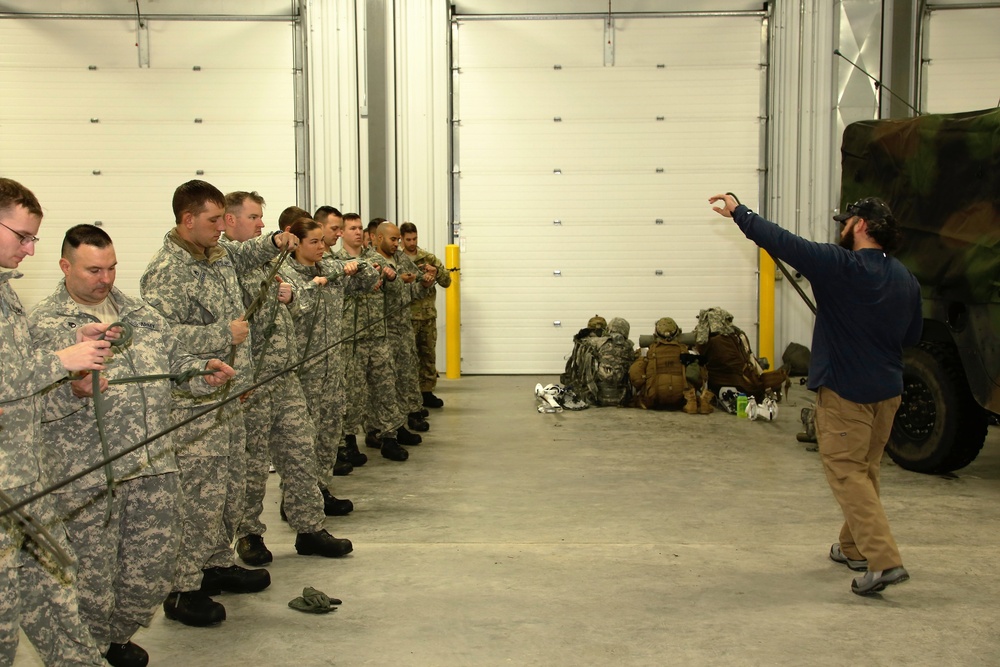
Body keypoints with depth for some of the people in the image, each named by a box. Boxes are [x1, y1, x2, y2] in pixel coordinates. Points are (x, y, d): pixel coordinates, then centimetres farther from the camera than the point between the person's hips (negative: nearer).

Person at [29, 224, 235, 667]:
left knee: (152, 572, 12)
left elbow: (172, 362, 21)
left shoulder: (142, 314, 15)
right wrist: (73, 390, -28)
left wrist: (204, 372, 0)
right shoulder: (43, 324, -3)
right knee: (92, 576, 4)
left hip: (154, 465, 5)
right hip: (85, 477, -5)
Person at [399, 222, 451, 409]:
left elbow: (447, 281, 5)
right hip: (407, 316, -4)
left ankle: (427, 392, 19)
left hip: (429, 315, 4)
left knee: (429, 355, 10)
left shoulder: (429, 258, 7)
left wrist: (436, 270, -14)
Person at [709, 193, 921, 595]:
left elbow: (781, 242, -14)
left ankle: (883, 561, -10)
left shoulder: (839, 265, -16)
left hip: (844, 389, -7)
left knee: (846, 472, -2)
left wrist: (738, 212, -3)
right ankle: (855, 548, 31)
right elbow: (912, 335, 15)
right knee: (865, 470, 19)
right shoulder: (906, 280, 5)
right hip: (888, 391, 7)